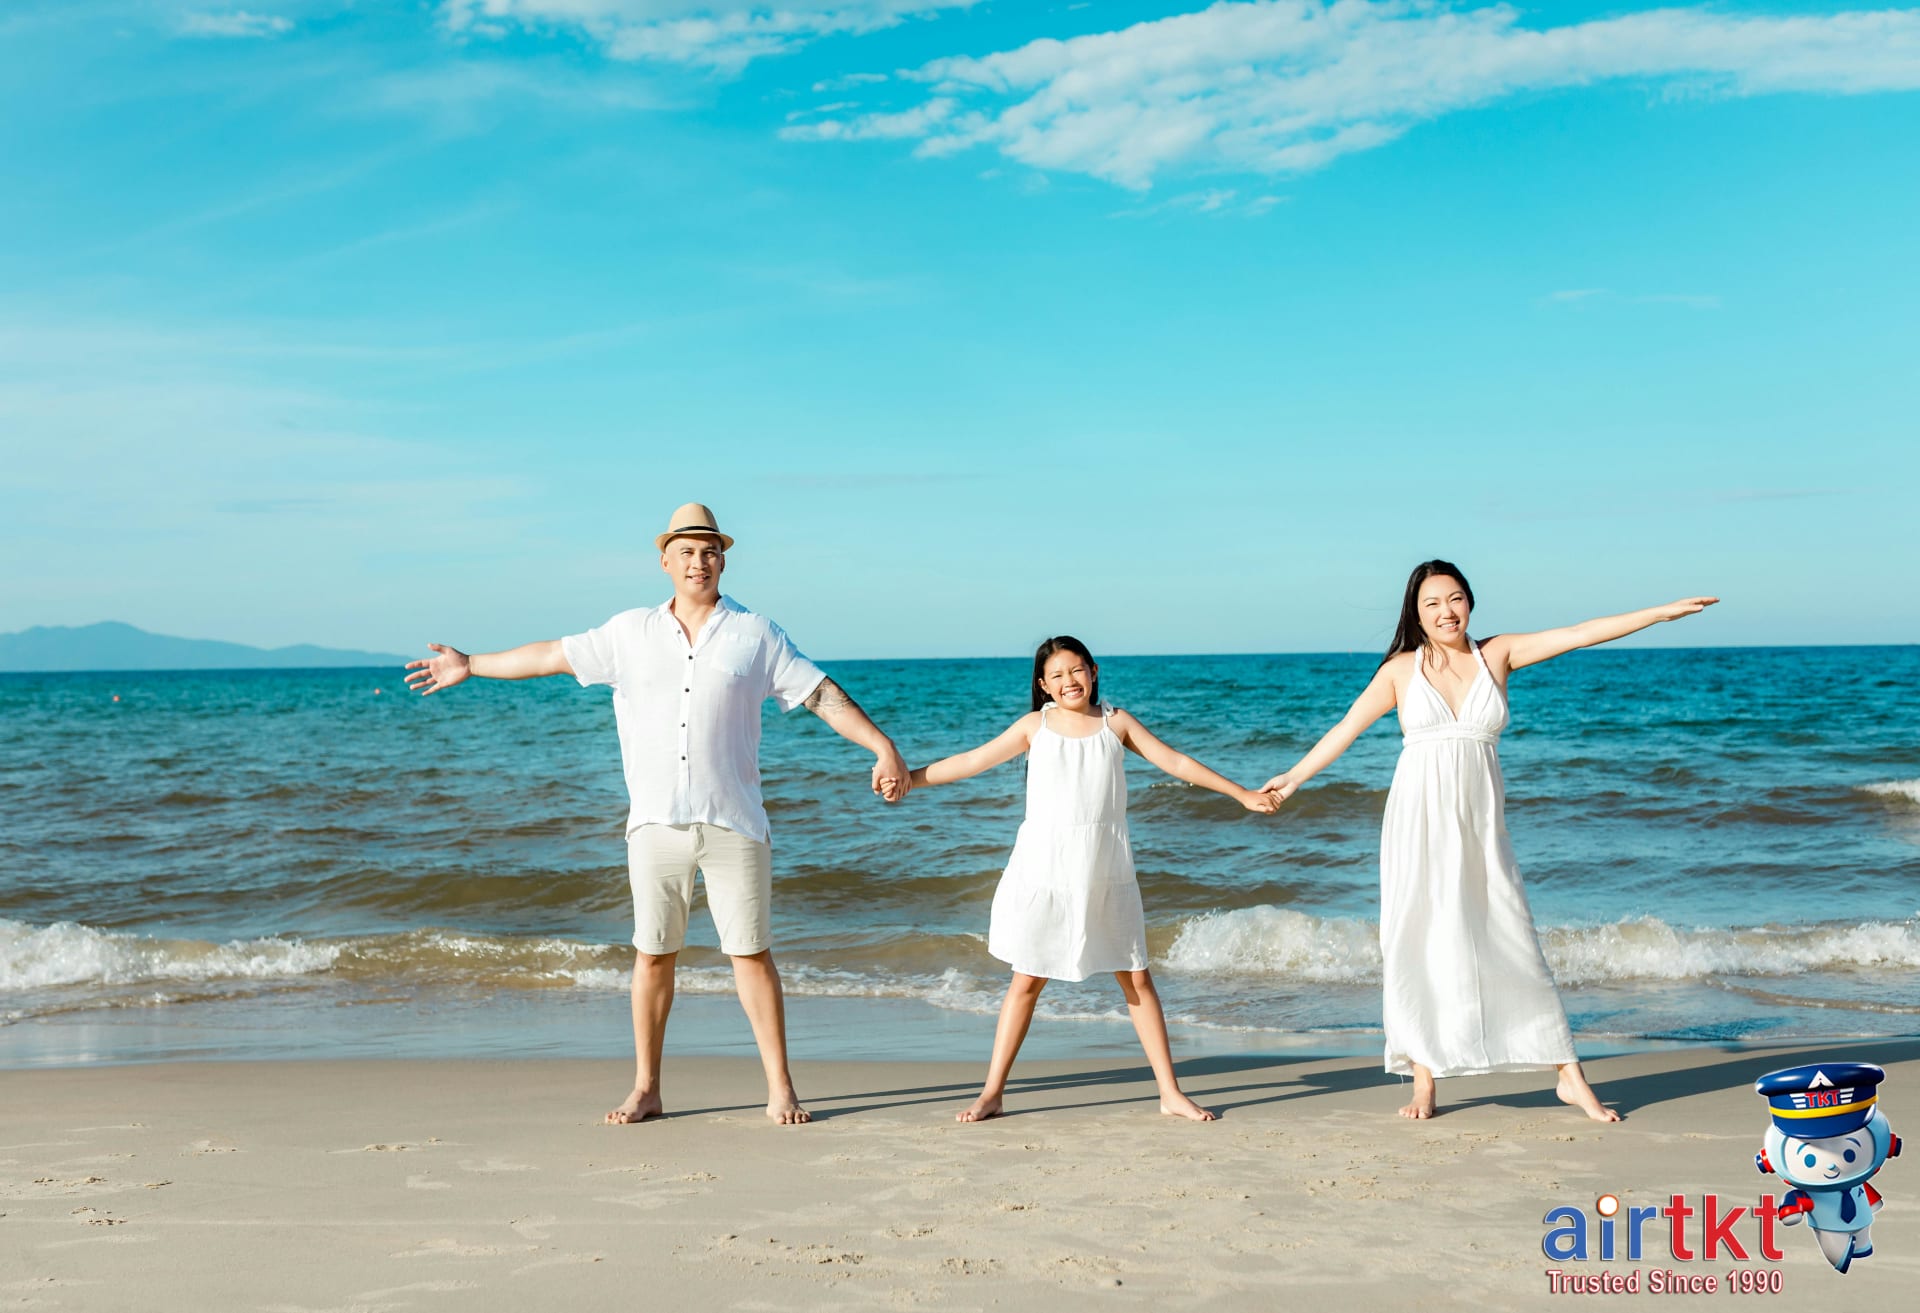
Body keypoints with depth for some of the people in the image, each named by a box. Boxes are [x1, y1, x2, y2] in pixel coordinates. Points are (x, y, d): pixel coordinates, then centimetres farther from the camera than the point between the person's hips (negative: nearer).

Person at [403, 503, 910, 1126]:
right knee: (652, 953, 6)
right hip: (655, 821, 2)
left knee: (751, 954, 1)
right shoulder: (631, 632, 9)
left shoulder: (757, 635, 3)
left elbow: (824, 694, 1)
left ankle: (780, 1090, 7)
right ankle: (646, 1090, 16)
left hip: (732, 823, -2)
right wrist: (471, 665, 19)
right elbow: (552, 655, 16)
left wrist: (885, 748, -7)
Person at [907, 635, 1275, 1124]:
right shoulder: (1035, 726, 2)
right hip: (1044, 872, -1)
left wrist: (1243, 795, 5)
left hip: (1106, 876, 1)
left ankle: (1170, 1092, 12)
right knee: (1028, 979, 2)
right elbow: (972, 761, 5)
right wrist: (907, 778, 3)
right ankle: (992, 1091, 10)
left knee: (1136, 978, 4)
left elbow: (1176, 762, 6)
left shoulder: (1115, 723, 3)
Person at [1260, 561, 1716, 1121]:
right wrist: (1294, 777, 12)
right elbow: (1347, 727, 9)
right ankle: (1424, 1081, 8)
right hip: (1418, 818, -1)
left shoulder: (1498, 654, 6)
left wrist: (1664, 612, 1)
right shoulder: (1401, 669, 3)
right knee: (1419, 943, 0)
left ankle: (1569, 1075, 10)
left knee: (1513, 943, 2)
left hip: (1480, 823, 1)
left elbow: (1581, 634, 3)